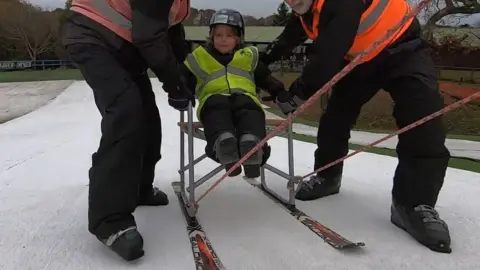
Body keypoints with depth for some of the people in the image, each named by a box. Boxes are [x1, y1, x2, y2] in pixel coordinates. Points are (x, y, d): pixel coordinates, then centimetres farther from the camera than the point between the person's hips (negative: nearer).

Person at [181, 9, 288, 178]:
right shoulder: (199, 58, 23)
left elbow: (267, 79, 24)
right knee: (216, 106, -39)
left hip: (244, 98, 1)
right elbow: (184, 81, 19)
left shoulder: (248, 56, 26)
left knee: (250, 111, -37)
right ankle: (223, 141, -64)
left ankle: (251, 142, -63)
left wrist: (281, 95, 7)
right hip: (214, 98, -1)